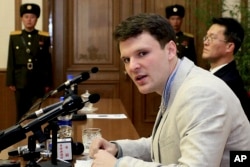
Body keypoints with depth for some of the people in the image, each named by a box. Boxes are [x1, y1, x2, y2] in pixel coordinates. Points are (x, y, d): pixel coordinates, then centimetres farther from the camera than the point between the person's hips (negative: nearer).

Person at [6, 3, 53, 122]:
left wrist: (48, 83, 1)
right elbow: (11, 61, 4)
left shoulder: (44, 37, 3)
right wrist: (10, 82, 0)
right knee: (21, 114, 6)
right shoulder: (14, 37, 5)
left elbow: (48, 62, 3)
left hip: (38, 82, 0)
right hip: (21, 82, 0)